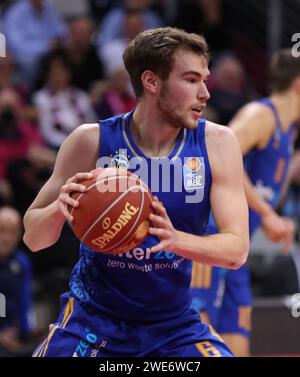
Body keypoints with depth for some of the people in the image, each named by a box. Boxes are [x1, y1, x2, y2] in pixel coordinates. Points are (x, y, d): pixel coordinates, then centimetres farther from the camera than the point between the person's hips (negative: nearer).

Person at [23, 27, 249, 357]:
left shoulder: (217, 143, -8)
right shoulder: (91, 141, -12)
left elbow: (236, 249, -12)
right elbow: (33, 239, -6)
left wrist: (175, 239, -32)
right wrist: (58, 209, -29)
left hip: (174, 325, 2)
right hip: (93, 320, -2)